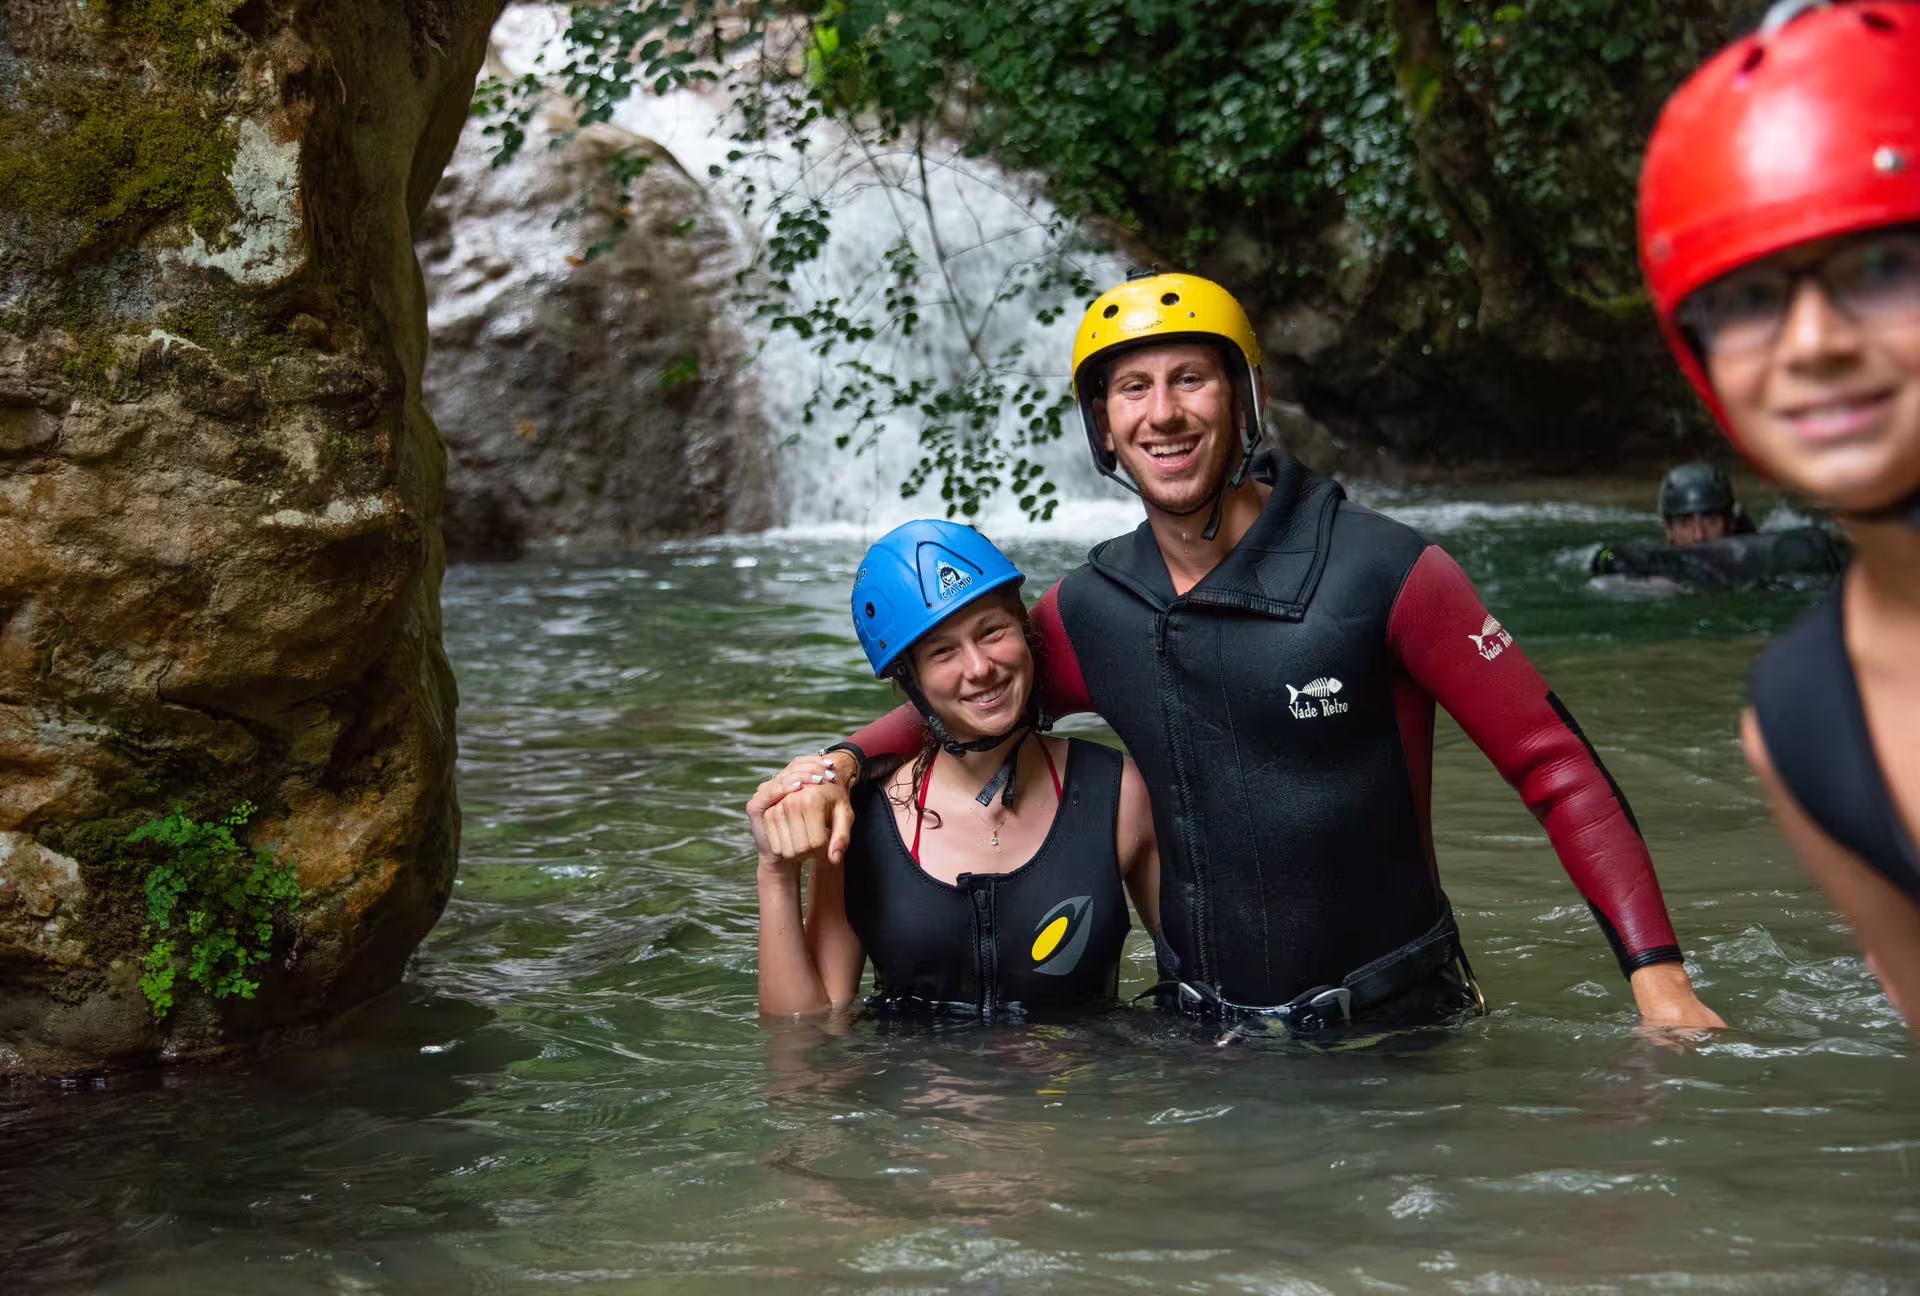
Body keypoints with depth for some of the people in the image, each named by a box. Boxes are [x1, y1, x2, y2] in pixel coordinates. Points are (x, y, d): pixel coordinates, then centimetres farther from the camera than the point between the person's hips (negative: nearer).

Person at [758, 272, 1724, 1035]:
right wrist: (842, 761, 1)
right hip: (1203, 1040, 4)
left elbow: (1556, 768, -10)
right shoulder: (1089, 611, 2)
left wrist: (1656, 974, -18)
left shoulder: (1382, 574, -12)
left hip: (1394, 1026, -3)